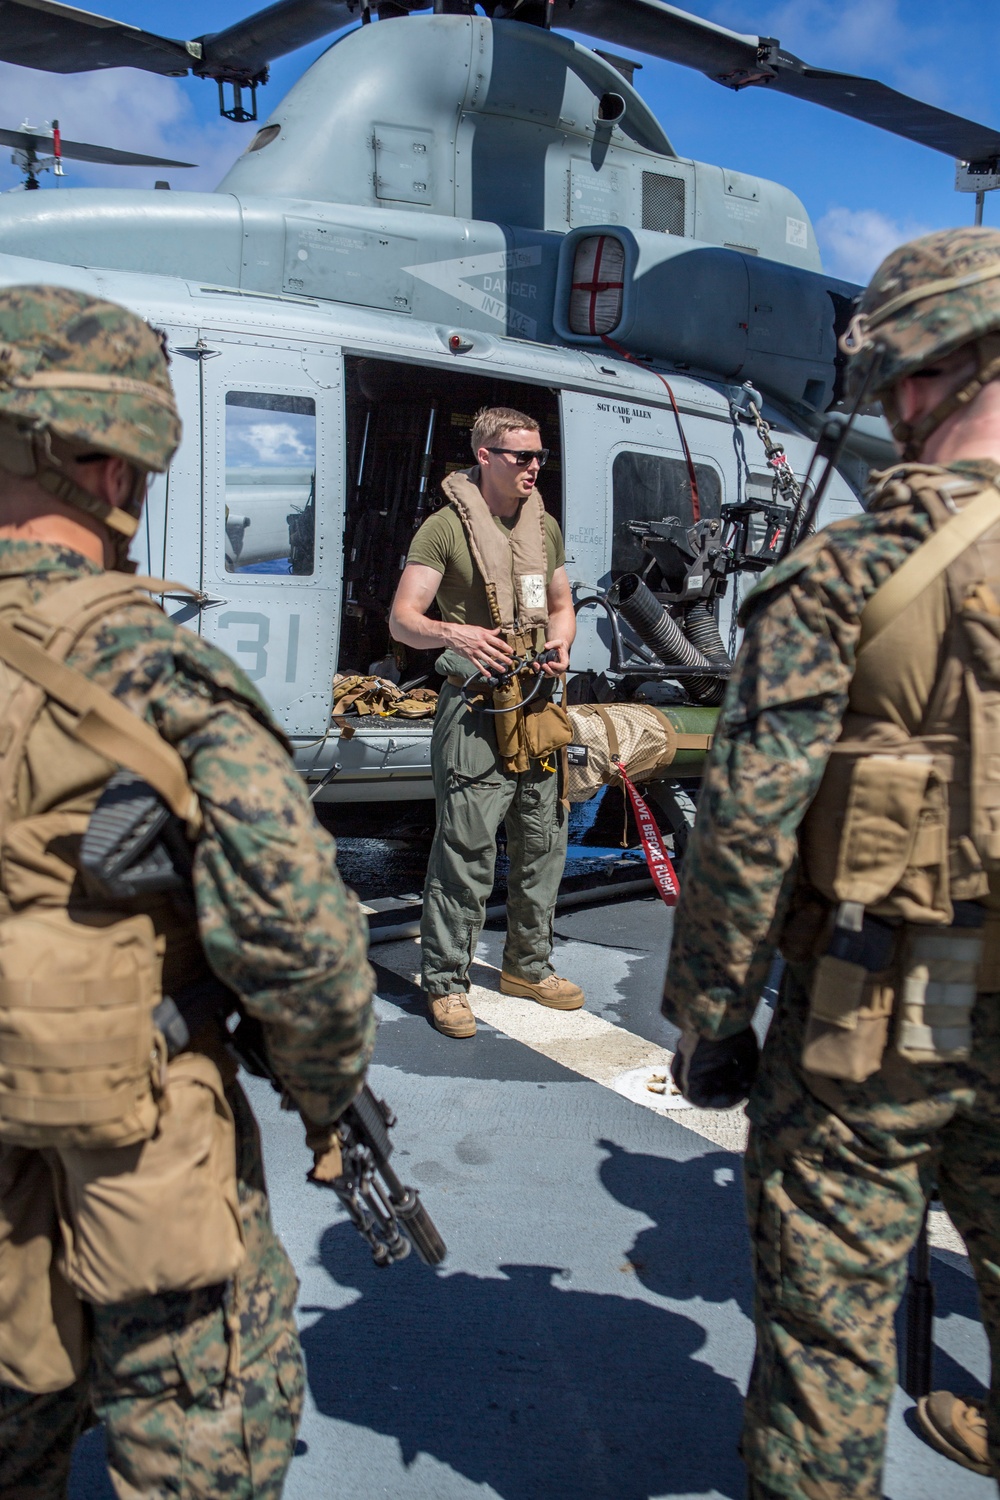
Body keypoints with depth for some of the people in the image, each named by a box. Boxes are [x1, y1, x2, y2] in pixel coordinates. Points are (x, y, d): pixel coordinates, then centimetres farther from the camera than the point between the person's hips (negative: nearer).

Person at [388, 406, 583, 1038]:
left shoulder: (545, 526, 15)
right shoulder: (446, 527, -4)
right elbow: (403, 619, -8)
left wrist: (562, 643, 3)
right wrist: (453, 633, -28)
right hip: (476, 706, -6)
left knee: (544, 843, 11)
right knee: (466, 849, -6)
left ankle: (528, 964, 27)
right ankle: (446, 981, 7)